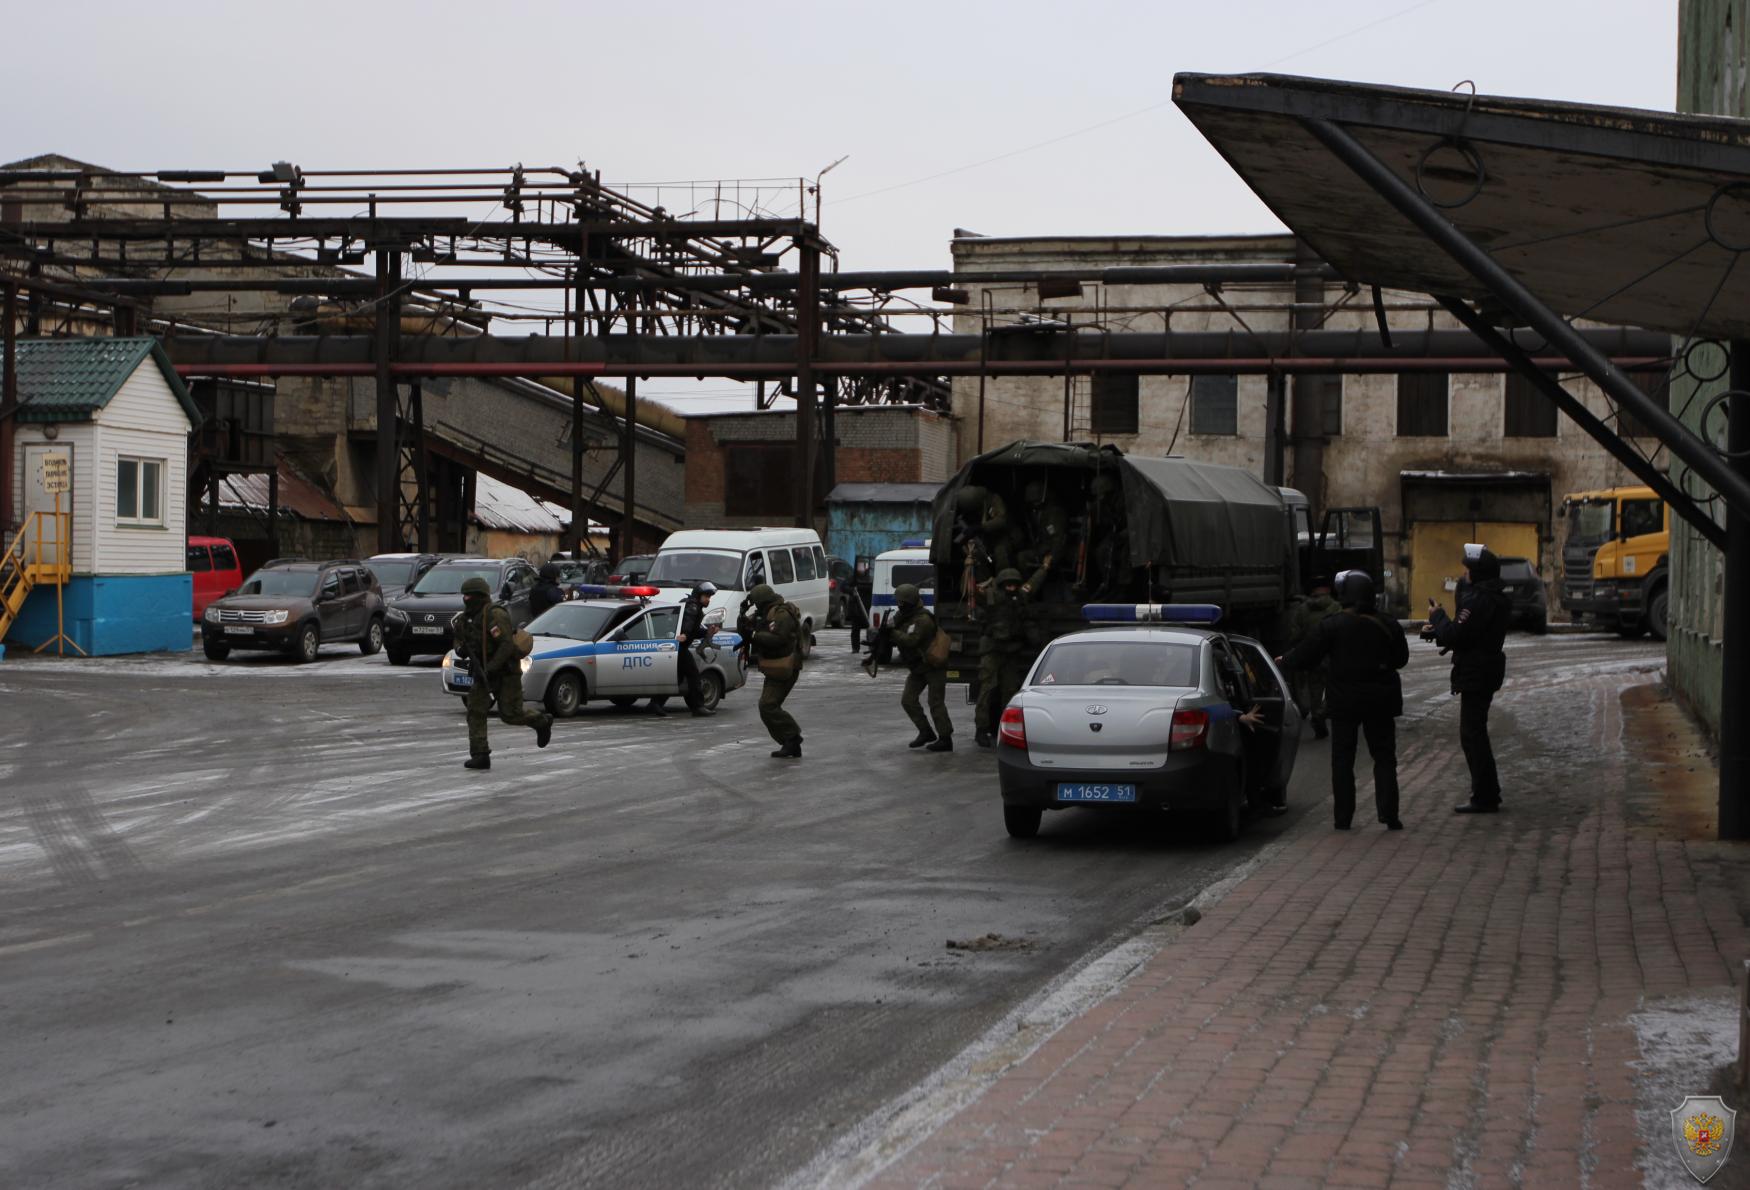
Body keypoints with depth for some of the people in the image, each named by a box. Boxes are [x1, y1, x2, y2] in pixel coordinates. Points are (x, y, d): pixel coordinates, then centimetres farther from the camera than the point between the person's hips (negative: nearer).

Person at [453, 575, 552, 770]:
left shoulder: (494, 615, -21)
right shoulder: (467, 617, 6)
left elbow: (507, 645, -27)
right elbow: (458, 639, 20)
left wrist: (490, 669, -30)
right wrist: (460, 649, -5)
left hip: (506, 672, -8)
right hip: (484, 673, 8)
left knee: (510, 714, -4)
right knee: (475, 711, -7)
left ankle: (542, 721, 25)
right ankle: (480, 756, -8)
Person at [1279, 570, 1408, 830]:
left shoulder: (1330, 626, -12)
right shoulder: (1388, 626, -2)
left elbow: (1306, 657, -8)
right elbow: (1401, 659, 11)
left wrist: (1285, 660, 11)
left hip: (1344, 700, -2)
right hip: (1380, 700, 2)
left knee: (1342, 759, 7)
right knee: (1384, 757, 9)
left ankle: (1343, 817, 6)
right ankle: (1389, 815, 2)